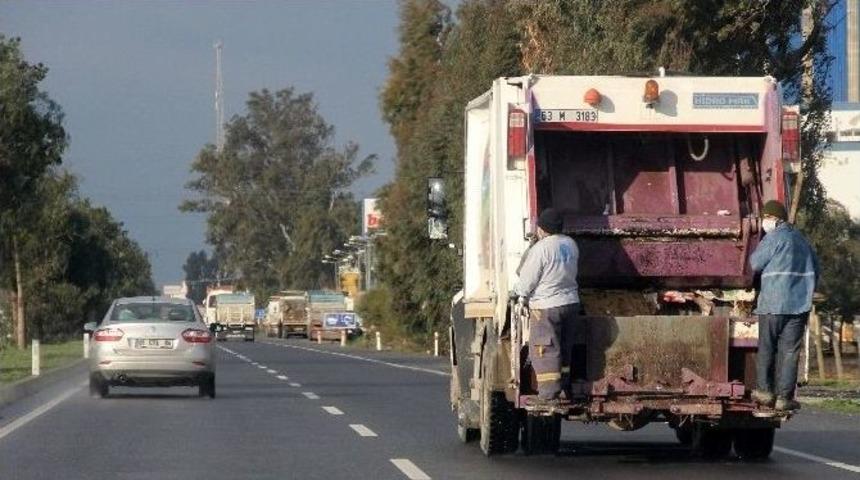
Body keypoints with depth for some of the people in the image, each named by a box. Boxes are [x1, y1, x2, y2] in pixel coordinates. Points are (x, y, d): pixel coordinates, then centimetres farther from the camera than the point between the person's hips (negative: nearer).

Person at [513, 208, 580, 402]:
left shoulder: (540, 249, -17)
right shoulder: (570, 244, 5)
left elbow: (527, 281, -12)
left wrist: (516, 292, 8)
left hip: (547, 306, -7)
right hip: (571, 302, 7)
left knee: (545, 350, -3)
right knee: (564, 348, 17)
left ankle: (549, 392, -6)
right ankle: (564, 389, 22)